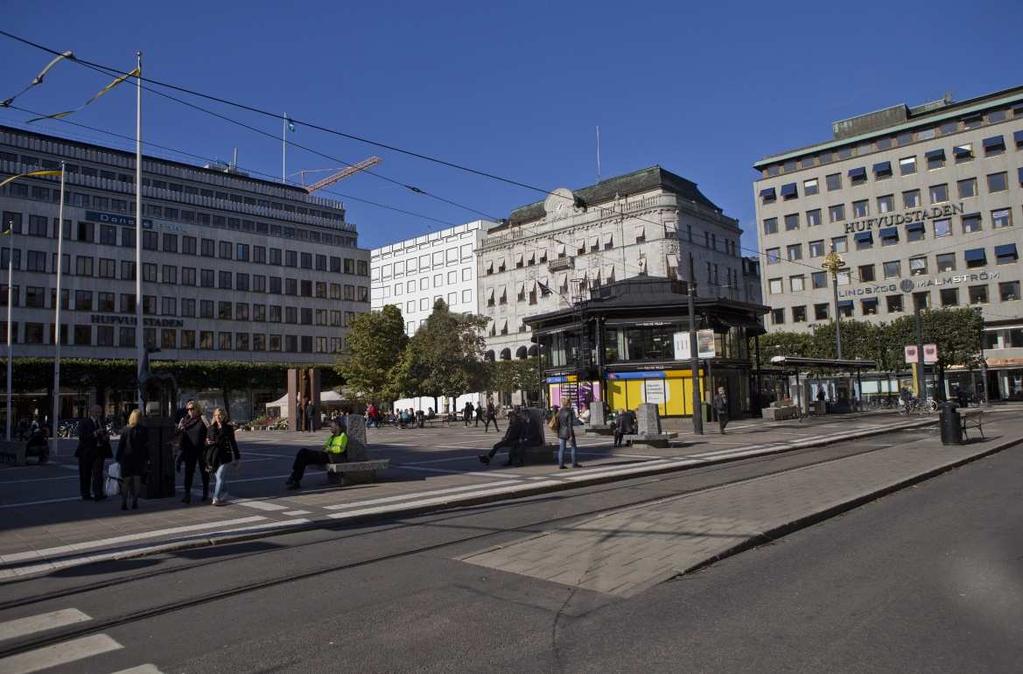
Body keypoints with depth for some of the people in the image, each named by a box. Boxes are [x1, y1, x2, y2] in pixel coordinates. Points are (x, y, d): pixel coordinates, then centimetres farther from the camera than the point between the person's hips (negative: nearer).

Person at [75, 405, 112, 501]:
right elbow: (82, 436, -14)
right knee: (86, 475, 7)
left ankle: (98, 494, -8)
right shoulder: (84, 423, -3)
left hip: (99, 451, 3)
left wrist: (106, 438, 1)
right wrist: (94, 434, -24)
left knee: (98, 473, -5)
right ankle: (85, 494, 17)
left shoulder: (101, 422, 14)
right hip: (87, 452, -3)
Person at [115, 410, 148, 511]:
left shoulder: (125, 430, -4)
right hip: (139, 458, 0)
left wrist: (118, 458, 5)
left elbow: (120, 445, -2)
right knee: (137, 480, 7)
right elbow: (146, 445, -2)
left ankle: (124, 503, 2)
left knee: (126, 481, 7)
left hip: (126, 458, 0)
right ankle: (134, 502, 5)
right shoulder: (143, 430, -4)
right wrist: (147, 458, 5)